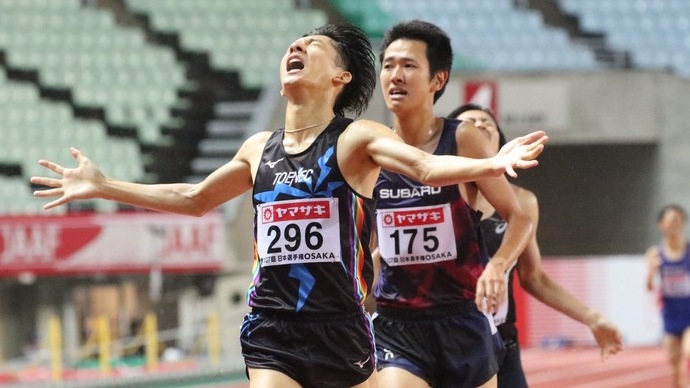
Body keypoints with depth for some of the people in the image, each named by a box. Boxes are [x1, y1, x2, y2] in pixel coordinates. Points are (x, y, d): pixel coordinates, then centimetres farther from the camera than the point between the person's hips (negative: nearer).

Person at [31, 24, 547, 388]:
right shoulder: (260, 148, 12)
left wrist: (488, 165, -41)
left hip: (341, 330, -3)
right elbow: (195, 199, 27)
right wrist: (101, 187, 27)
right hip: (272, 331, 3)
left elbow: (426, 167, -21)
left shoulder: (355, 139, -4)